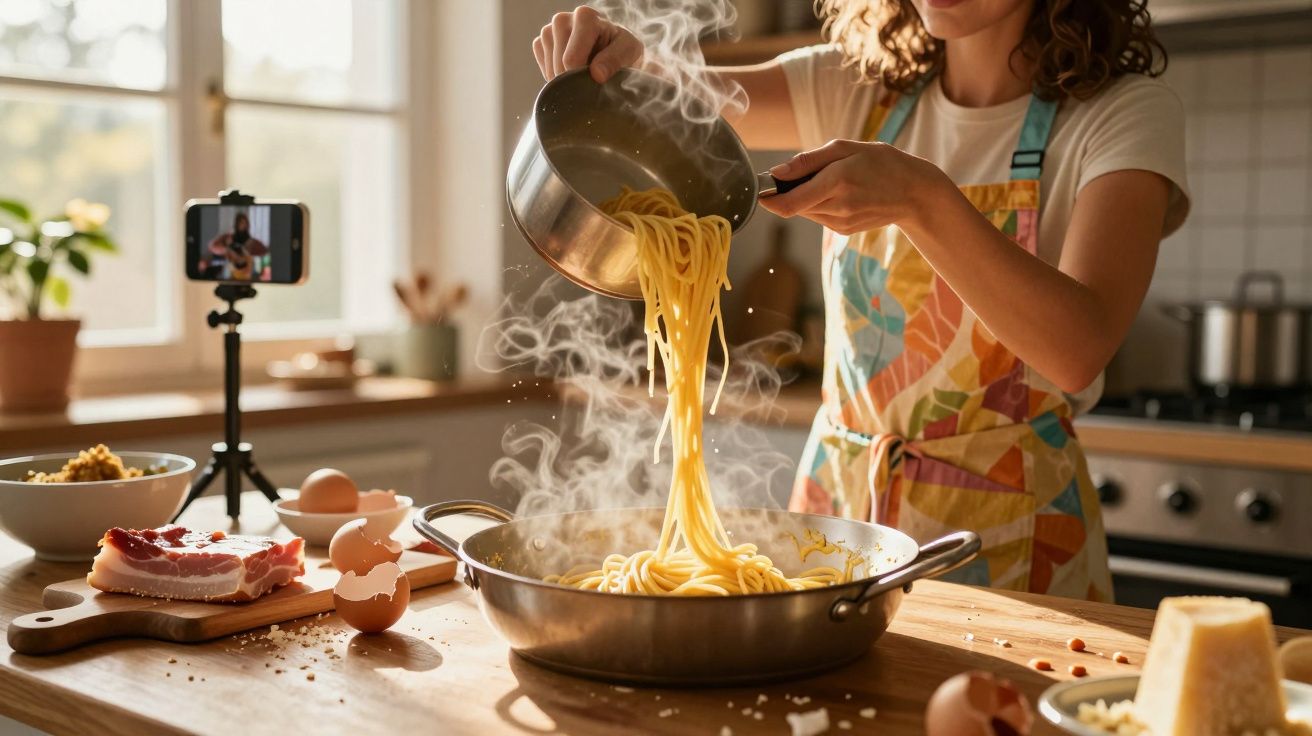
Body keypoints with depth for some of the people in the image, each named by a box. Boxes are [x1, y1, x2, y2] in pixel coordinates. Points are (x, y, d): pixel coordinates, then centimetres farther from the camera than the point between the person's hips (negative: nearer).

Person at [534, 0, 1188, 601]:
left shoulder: (1129, 112, -10)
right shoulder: (859, 91, 3)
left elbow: (1078, 349, -25)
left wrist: (921, 198, -36)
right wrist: (618, 61, -23)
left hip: (1006, 526, -3)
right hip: (835, 497, 4)